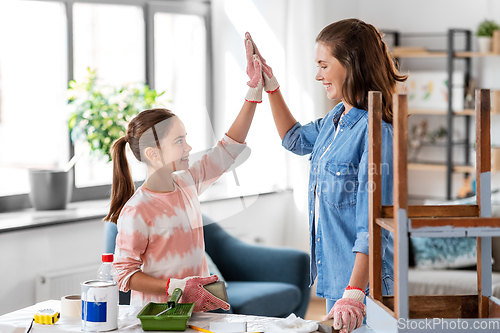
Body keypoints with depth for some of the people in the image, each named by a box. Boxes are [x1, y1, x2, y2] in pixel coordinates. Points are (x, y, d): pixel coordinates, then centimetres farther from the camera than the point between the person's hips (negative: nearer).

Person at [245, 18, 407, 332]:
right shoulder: (336, 119, 7)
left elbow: (372, 225, -25)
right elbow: (295, 139, 30)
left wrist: (354, 294, -29)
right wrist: (270, 87, 22)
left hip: (363, 282, -9)